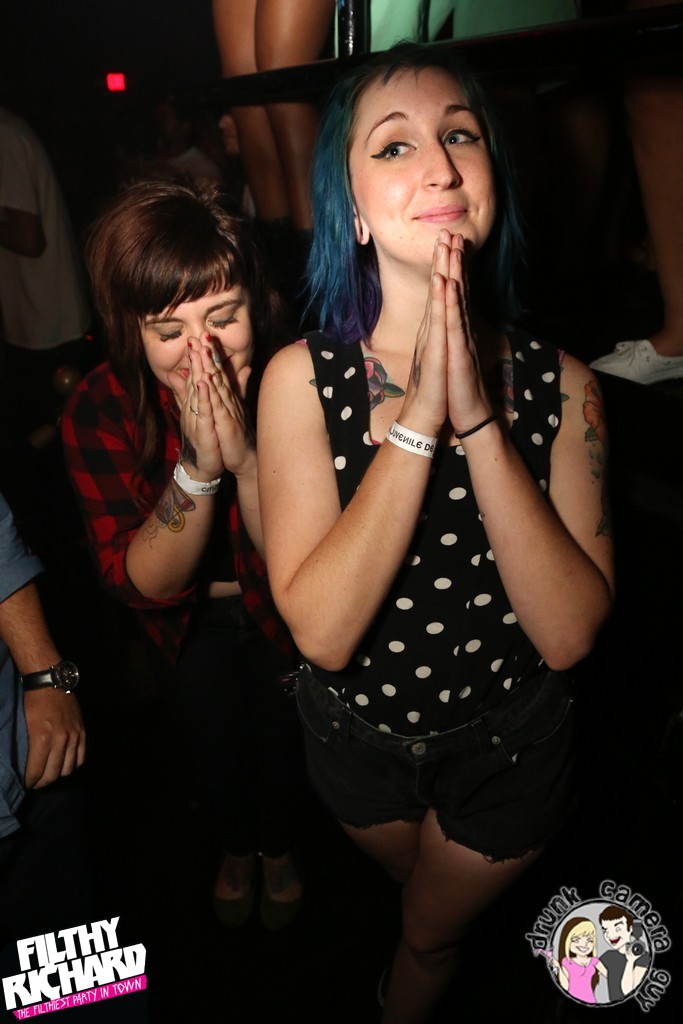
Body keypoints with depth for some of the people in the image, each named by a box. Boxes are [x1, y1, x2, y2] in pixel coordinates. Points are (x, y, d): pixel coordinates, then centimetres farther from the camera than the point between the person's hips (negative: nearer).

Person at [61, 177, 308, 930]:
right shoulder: (100, 410, -27)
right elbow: (144, 582, -28)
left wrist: (245, 456, -46)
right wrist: (198, 464, -43)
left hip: (284, 612, -1)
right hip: (189, 620, 1)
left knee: (283, 740, 20)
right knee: (215, 747, 23)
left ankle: (281, 849, 57)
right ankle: (236, 849, 60)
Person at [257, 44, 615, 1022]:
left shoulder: (560, 386, -20)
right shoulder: (301, 378, -22)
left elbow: (569, 634, -26)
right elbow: (322, 630, -28)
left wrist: (480, 420, -36)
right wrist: (419, 420, -37)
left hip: (507, 739, 0)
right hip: (357, 729, 1)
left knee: (431, 931, 27)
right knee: (417, 897, 34)